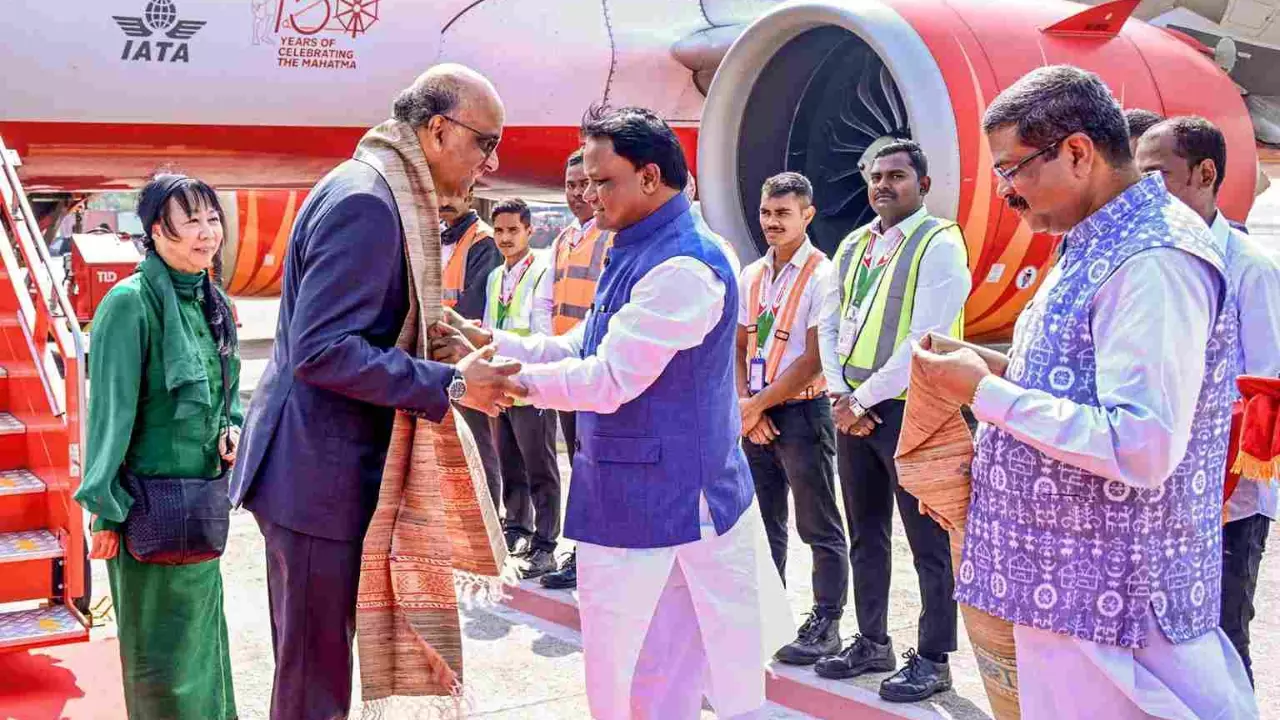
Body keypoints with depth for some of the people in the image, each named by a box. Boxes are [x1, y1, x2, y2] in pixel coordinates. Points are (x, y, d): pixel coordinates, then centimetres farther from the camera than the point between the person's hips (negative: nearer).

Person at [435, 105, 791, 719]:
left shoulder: (683, 268, -21)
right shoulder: (635, 253, 12)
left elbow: (607, 379, -24)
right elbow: (580, 350, 13)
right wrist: (487, 340, 2)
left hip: (668, 504, -10)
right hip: (627, 502, 10)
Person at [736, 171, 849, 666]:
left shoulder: (821, 275, -10)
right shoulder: (751, 276, 10)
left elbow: (816, 359, -15)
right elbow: (739, 348, 13)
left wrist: (757, 403, -12)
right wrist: (747, 404, -2)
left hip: (802, 411, -7)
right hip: (755, 415, 7)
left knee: (819, 527, 2)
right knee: (763, 522, 15)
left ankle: (825, 624, 10)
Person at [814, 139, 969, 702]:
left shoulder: (939, 244, -10)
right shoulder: (852, 246, 13)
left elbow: (926, 339, -18)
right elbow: (831, 325, 14)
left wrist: (863, 397, -14)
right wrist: (841, 394, -1)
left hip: (910, 409, -7)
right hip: (854, 409, 7)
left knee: (928, 541, 2)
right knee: (866, 535, 15)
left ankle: (933, 660, 12)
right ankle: (872, 643, 28)